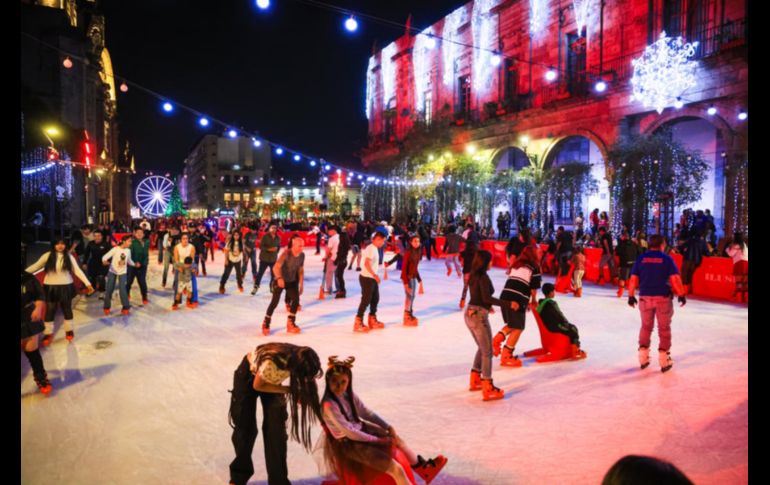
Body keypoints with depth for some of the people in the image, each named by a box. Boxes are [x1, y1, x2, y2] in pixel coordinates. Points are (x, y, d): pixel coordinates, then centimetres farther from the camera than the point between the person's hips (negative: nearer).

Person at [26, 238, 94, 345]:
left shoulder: (69, 256, -3)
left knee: (67, 309, 13)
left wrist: (87, 283, -10)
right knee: (50, 310, 7)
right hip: (51, 287, -1)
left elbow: (77, 271, -4)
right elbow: (36, 266, 1)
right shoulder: (47, 256, -4)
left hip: (66, 287, 1)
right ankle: (48, 333, 21)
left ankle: (69, 330, 30)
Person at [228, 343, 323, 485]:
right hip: (248, 374, -3)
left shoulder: (299, 361, -31)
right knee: (245, 426, 7)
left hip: (272, 378, 4)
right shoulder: (272, 362, -44)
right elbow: (257, 386, -24)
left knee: (276, 429, -3)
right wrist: (288, 389, -28)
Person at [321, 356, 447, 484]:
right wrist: (376, 440, -15)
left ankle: (423, 468, 42)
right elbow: (349, 432, -25)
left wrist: (388, 427, -5)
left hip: (360, 430, 9)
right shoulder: (329, 405, -29)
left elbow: (367, 413, 5)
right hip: (348, 443, -8)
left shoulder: (348, 394, -5)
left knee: (396, 439, 20)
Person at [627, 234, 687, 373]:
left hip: (645, 297, 2)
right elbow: (675, 279, -10)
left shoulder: (641, 258, 2)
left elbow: (633, 279, 1)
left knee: (646, 326, 17)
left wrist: (631, 296, 9)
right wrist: (681, 295, 0)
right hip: (663, 298, -2)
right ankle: (664, 359, 10)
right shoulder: (666, 259, -4)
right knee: (664, 328, 9)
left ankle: (643, 357, 19)